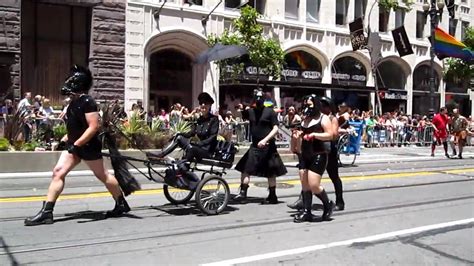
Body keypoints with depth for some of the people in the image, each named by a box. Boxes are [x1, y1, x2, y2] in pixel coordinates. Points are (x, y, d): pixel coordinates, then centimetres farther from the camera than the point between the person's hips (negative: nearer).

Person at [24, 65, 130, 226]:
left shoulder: (87, 102, -19)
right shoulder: (74, 101, 10)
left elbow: (93, 127, -25)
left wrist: (76, 143, -28)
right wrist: (66, 139, 15)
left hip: (88, 146, -9)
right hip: (74, 144, 9)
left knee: (102, 175, 5)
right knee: (58, 172, -1)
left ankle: (121, 204, 23)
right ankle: (46, 212, 0)